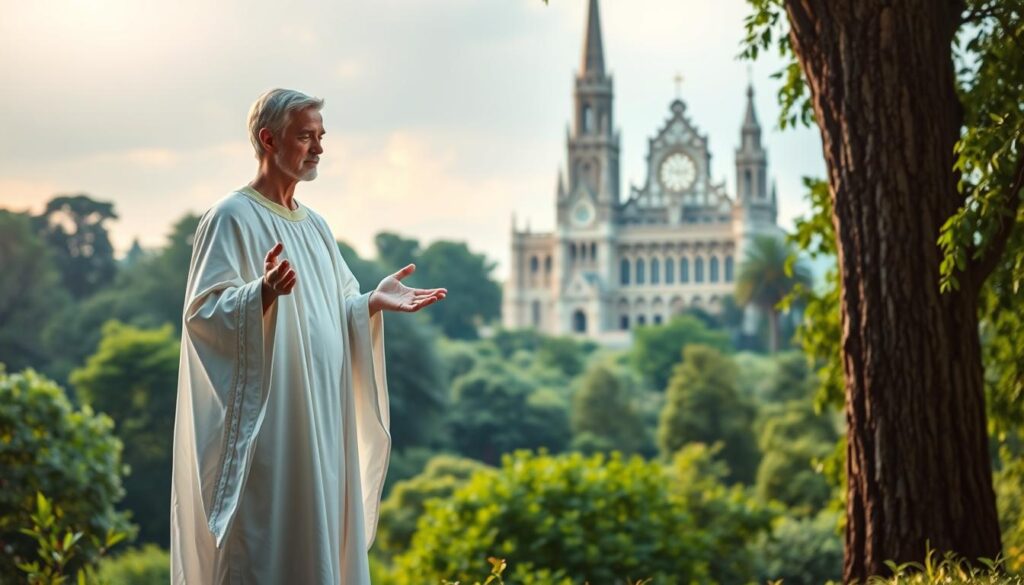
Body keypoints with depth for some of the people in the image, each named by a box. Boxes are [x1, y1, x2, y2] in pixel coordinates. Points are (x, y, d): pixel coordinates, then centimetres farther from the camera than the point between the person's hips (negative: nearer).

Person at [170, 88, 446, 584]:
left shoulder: (314, 226, 17)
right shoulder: (232, 218, -7)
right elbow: (204, 311, -16)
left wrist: (374, 302, -2)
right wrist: (264, 292, -32)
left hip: (320, 420, 8)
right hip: (261, 421, -8)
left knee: (317, 544, 9)